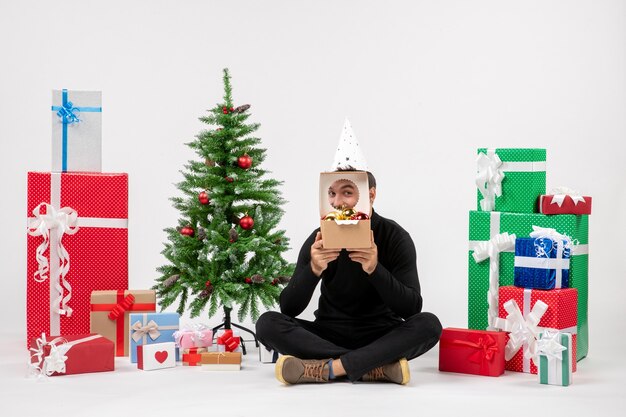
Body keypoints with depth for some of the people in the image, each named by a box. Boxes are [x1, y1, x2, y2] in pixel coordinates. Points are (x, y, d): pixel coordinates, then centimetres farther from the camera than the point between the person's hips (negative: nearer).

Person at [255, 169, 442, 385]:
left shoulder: (396, 238, -7)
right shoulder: (319, 239, -5)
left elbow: (411, 308, -17)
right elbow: (289, 309, -9)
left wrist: (375, 269, -32)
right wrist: (313, 270, -28)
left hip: (381, 337, -1)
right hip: (330, 335, 2)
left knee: (429, 324, -29)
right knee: (268, 323, -23)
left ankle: (328, 368, -32)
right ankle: (378, 367, -28)